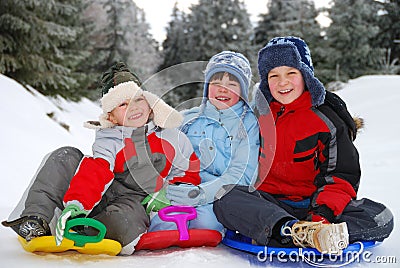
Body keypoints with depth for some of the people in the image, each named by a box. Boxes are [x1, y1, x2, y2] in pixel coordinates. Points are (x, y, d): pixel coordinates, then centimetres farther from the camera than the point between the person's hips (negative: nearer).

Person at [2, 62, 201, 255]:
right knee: (67, 157, -17)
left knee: (123, 222, -40)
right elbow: (95, 172, -18)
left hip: (137, 202, -1)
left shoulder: (172, 136, 4)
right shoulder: (108, 140, 0)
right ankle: (36, 218, -21)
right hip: (100, 196, 2)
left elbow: (190, 175, 11)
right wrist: (77, 202, -38)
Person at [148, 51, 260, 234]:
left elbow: (241, 174, -4)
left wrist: (202, 193, -20)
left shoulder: (250, 124, 8)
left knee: (204, 219, -34)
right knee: (163, 223, -31)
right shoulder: (188, 119, 18)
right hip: (183, 191, 1)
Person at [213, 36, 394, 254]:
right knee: (224, 199, -29)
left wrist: (323, 214, -21)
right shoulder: (257, 116, 10)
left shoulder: (327, 120, 3)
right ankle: (291, 229, -47)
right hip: (268, 202, 1)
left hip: (312, 204, 0)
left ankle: (307, 233, -41)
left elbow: (343, 175, -2)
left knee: (381, 219, -23)